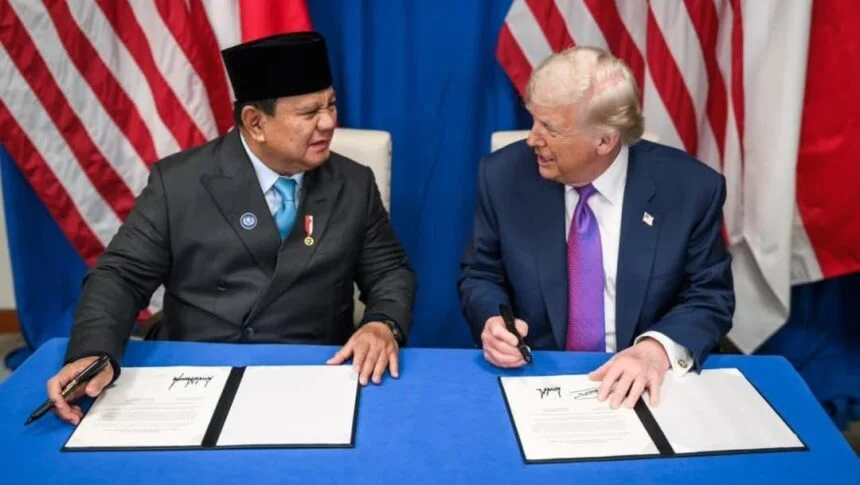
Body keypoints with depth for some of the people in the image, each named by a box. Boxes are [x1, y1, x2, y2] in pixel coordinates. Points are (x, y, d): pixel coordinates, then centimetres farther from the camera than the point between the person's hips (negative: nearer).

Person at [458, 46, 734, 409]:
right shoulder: (504, 176, -6)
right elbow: (479, 275, 4)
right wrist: (491, 320, -17)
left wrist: (658, 348, -22)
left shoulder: (692, 189, -9)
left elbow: (710, 297, -3)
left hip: (639, 384, 2)